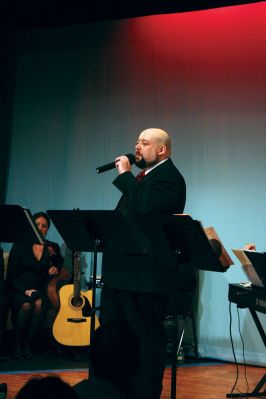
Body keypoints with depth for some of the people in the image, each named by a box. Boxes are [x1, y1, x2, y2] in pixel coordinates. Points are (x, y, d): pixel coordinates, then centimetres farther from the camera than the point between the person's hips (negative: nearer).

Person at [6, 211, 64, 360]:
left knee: (39, 303, -35)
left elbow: (60, 263, 26)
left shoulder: (53, 247, 10)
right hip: (18, 289, -2)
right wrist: (25, 290, -17)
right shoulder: (20, 246, 2)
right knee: (26, 305, -36)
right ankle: (17, 345, -19)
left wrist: (56, 268, 1)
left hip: (40, 289, 2)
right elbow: (11, 275, -2)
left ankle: (28, 344, -24)